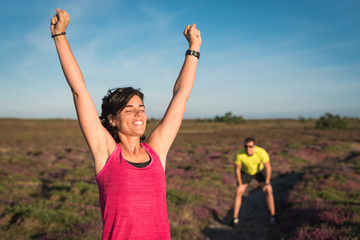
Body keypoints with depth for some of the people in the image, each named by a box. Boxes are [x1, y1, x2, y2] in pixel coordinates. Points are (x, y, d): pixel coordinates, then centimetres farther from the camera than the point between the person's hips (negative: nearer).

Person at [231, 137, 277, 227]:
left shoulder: (261, 152, -38)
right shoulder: (239, 154, -37)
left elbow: (268, 167, -24)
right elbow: (237, 169, -20)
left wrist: (267, 183, -19)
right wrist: (240, 184, -13)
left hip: (260, 171, 0)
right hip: (245, 172, 0)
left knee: (268, 191, -10)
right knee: (238, 193, -8)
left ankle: (273, 216, 7)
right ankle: (235, 219, 4)